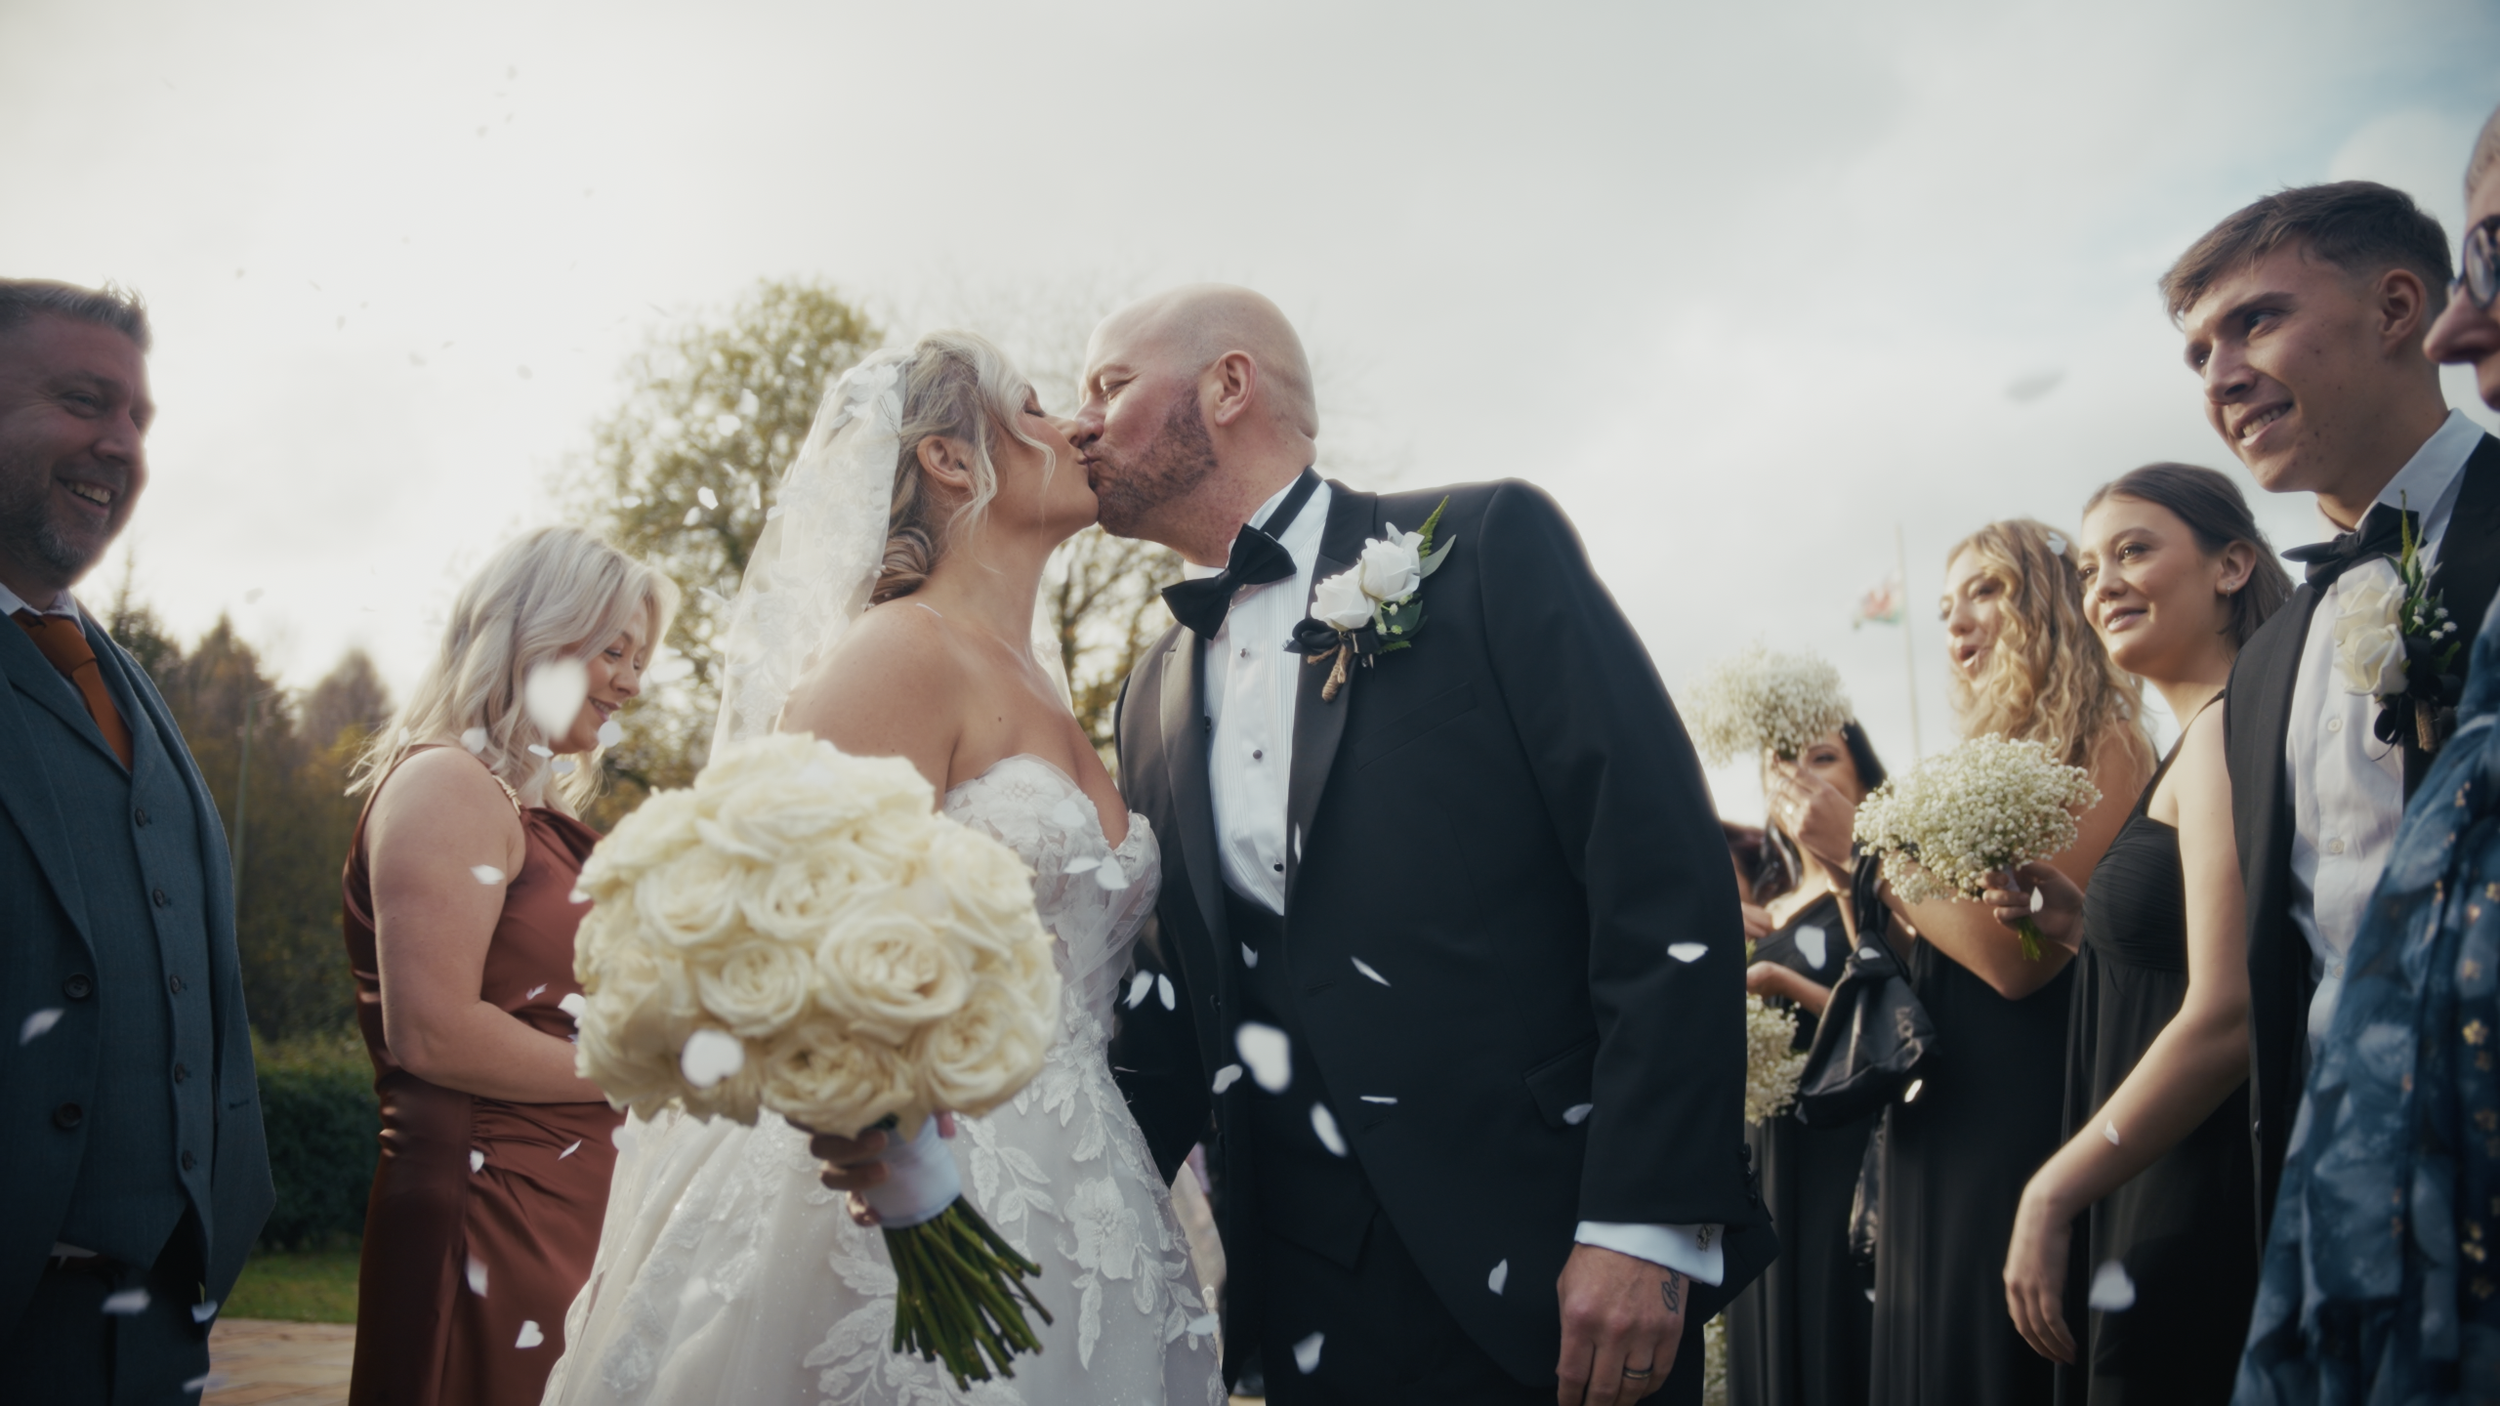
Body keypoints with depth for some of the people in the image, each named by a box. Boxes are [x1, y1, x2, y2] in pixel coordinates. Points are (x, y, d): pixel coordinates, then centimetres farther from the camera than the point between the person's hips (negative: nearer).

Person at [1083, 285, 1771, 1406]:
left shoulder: (1486, 545, -5)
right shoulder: (1156, 697, 11)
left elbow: (1666, 881, -12)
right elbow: (1181, 1010, 15)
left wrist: (1645, 1221, -18)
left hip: (1547, 1261, -5)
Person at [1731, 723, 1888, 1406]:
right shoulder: (1768, 918, 15)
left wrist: (1784, 983, -18)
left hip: (1846, 1156, -7)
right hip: (1768, 1161, 7)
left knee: (1838, 1339, -3)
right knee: (1773, 1346, 11)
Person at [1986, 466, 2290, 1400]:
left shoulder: (2227, 730, -14)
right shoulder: (2198, 739, 15)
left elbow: (2230, 1014, -22)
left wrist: (2052, 1195, -16)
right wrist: (2084, 930, 5)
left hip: (2205, 1217, -10)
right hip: (2163, 1204, 10)